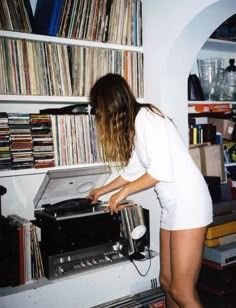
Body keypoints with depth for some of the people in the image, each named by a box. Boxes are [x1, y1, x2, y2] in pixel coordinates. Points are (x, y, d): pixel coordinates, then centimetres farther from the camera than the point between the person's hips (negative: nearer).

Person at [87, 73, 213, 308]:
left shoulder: (146, 116, -12)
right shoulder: (131, 126, 15)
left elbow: (161, 168, -20)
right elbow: (132, 170, 27)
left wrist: (124, 191, -7)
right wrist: (102, 190, 39)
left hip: (189, 202, -9)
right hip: (171, 206, 9)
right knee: (166, 281, 12)